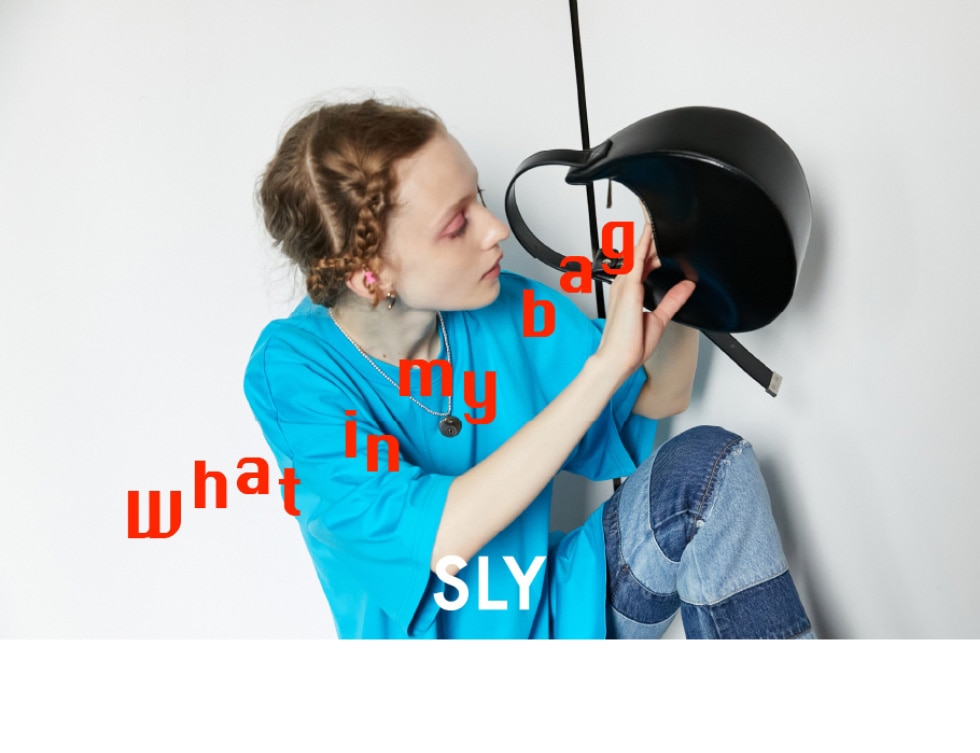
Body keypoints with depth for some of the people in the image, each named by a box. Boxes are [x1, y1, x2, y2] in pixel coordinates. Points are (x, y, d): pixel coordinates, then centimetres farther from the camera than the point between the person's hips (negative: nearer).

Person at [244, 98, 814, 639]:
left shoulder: (512, 313, -7)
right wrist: (605, 364, -33)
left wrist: (676, 285, -17)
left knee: (709, 461, -15)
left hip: (559, 609, 5)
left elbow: (661, 400, 6)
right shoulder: (293, 370, -20)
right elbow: (435, 540, -32)